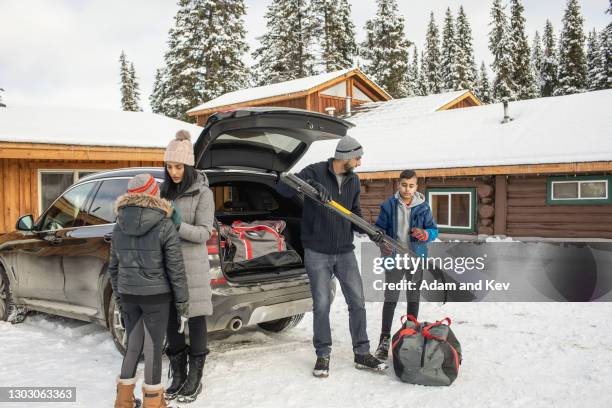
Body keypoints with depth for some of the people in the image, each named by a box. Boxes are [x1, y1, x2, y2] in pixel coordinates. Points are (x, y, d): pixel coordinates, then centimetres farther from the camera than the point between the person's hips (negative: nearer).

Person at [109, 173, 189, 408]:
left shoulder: (119, 227, 3)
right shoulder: (164, 226, -13)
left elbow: (114, 267, 9)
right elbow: (176, 269, -11)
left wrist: (118, 297, 20)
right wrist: (183, 301, -2)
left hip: (128, 295, 5)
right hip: (156, 295, -5)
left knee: (133, 345, 17)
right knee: (153, 348, 5)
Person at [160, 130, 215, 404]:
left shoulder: (203, 193, -8)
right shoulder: (164, 190, 8)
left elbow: (204, 233, -13)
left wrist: (179, 225, -28)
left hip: (192, 265, -5)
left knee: (196, 321, 3)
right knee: (171, 321, 10)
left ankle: (195, 379, 17)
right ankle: (177, 377, 24)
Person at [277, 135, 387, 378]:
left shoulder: (353, 181, 9)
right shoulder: (315, 172, -9)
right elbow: (283, 188, -20)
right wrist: (310, 185, -35)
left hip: (345, 253, 5)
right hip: (317, 253, -5)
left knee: (357, 302, 5)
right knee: (321, 305, 1)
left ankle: (362, 354, 18)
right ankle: (323, 356, 17)